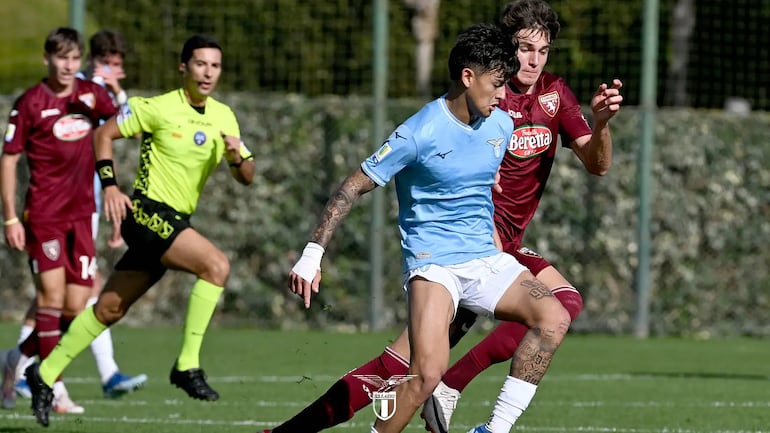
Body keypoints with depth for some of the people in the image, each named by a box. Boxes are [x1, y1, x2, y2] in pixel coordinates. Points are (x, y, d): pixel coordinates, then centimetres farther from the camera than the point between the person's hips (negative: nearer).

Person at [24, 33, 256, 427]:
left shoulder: (224, 117, 8)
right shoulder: (159, 108, -9)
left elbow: (246, 177, 11)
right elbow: (104, 133, 0)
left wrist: (237, 157, -11)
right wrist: (110, 186, -9)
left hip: (174, 222, 7)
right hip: (148, 212, -7)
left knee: (110, 308, 11)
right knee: (216, 264, -25)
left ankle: (46, 373, 22)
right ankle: (187, 365, -20)